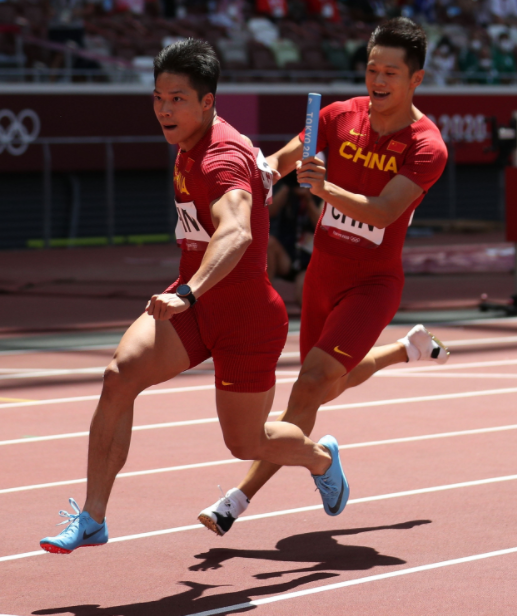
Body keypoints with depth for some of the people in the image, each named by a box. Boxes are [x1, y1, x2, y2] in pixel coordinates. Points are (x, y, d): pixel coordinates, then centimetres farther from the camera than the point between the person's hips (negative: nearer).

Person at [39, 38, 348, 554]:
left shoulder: (222, 160, -26)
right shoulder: (191, 142, 3)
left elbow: (236, 233, -45)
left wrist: (188, 293, -62)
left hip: (246, 315, -7)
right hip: (192, 303, 7)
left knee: (246, 442, 9)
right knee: (120, 375, -19)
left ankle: (321, 457, 45)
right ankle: (92, 519, -17)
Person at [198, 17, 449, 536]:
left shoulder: (427, 148, -18)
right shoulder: (340, 117, -4)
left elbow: (382, 211, -31)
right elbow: (281, 161, 2)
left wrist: (326, 187, -48)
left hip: (373, 283, -6)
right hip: (323, 275, 6)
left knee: (312, 384, -19)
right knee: (332, 385, 22)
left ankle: (241, 497, -16)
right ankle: (411, 348, 51)